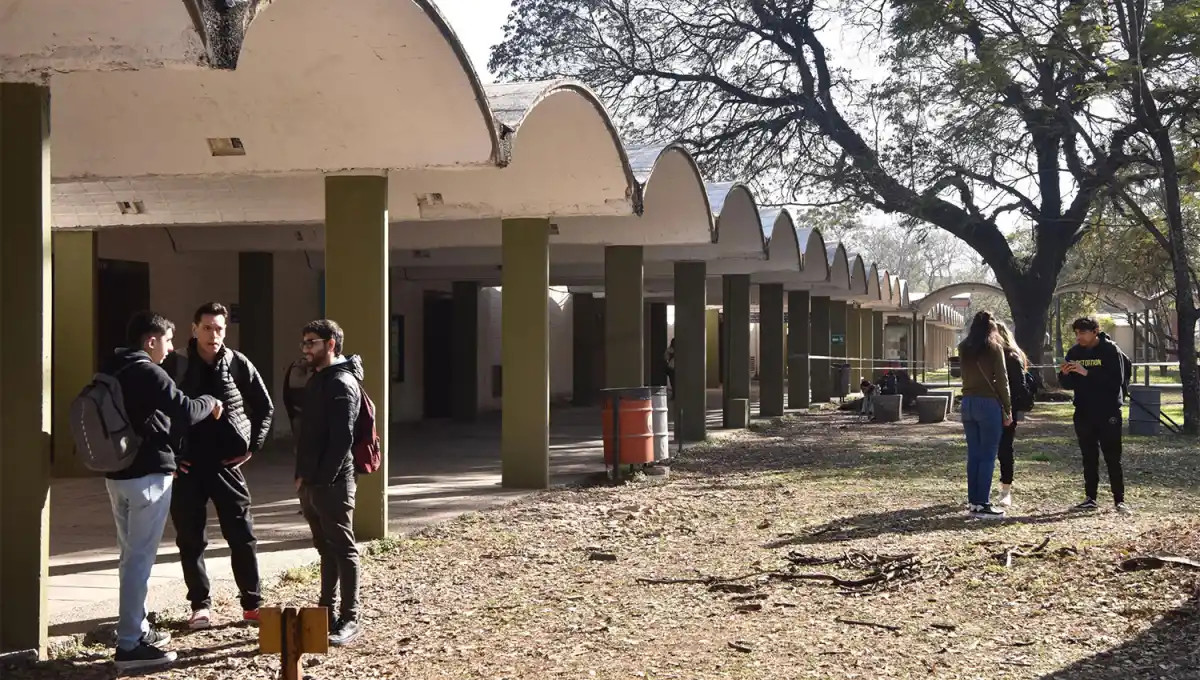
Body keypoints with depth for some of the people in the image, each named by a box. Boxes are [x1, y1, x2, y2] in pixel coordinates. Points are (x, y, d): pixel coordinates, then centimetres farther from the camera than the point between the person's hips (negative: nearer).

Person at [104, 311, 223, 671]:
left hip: (117, 473, 9)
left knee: (131, 554, 18)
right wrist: (210, 403, 2)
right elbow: (185, 411, -19)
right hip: (147, 474, -9)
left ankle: (136, 628, 27)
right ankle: (129, 645, -7)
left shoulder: (111, 370, 12)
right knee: (140, 557, -7)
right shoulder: (147, 372, -15)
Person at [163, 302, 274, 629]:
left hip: (226, 463, 0)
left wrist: (253, 446, 2)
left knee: (243, 537, 3)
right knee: (191, 539, 6)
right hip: (186, 466, 0)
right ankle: (200, 605, 17)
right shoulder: (174, 365, -5)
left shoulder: (238, 364, -2)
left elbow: (265, 407, 8)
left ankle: (253, 605, 12)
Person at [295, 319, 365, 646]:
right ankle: (327, 611, 22)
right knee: (326, 549, 15)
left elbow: (342, 438, -20)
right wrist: (302, 475, 13)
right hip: (311, 481, 9)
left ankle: (350, 619, 0)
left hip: (331, 483, -9)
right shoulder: (318, 379, 17)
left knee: (343, 550, -4)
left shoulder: (341, 382, -13)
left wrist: (321, 479, -20)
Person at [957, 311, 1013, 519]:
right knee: (987, 456, -3)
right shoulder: (994, 348, -6)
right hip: (989, 403, -5)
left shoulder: (964, 348, 8)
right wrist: (1007, 409, -1)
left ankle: (973, 501, 12)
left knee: (973, 455, 10)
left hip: (968, 402, 5)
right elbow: (1002, 380, -7)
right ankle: (982, 505, -5)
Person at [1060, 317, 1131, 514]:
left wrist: (1087, 373, -26)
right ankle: (1090, 498, 16)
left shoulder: (1110, 350, -10)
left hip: (1108, 413, -5)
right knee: (1089, 458, 9)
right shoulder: (1075, 352, 5)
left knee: (1113, 458, -2)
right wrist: (1065, 374, -16)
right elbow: (1068, 385, 7)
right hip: (1083, 413, 5)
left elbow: (1117, 380, -20)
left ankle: (1119, 500, 3)